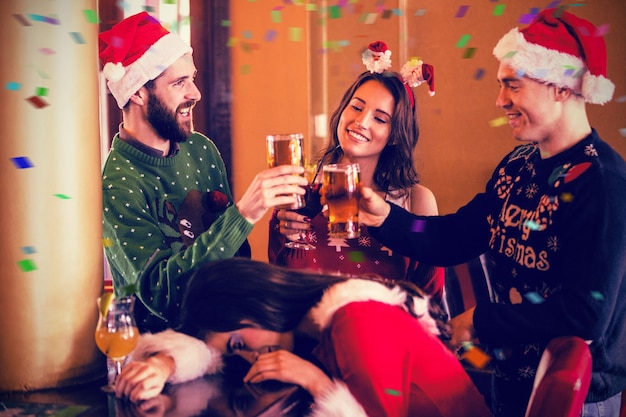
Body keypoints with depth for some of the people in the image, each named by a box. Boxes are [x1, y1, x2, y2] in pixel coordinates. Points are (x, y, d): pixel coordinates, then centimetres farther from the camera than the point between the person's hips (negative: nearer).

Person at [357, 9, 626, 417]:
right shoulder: (518, 165, 3)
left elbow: (586, 315, -29)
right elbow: (455, 238, 3)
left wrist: (480, 321, -19)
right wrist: (386, 217, -12)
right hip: (511, 376, 7)